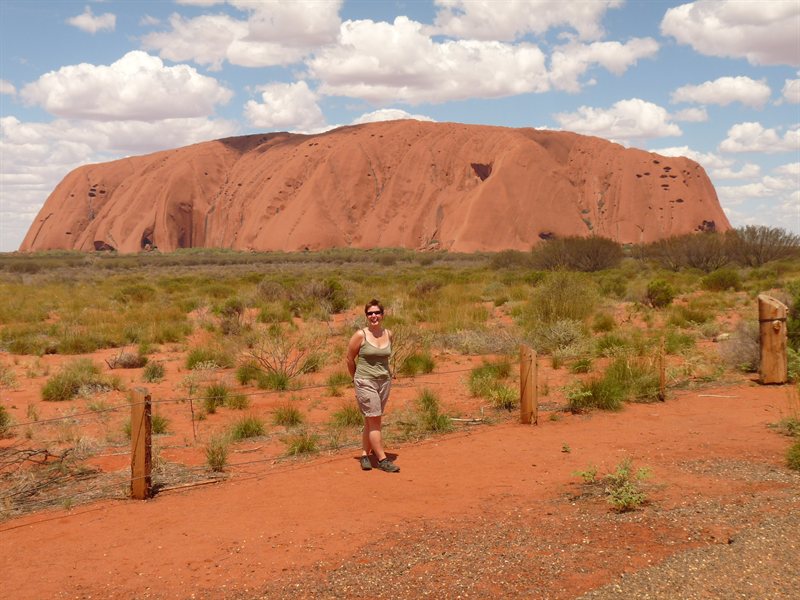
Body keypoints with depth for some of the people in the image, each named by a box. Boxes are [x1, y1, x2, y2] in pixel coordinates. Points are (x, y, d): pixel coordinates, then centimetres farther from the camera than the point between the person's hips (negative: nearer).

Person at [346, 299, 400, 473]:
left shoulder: (388, 334, 4)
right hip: (366, 383, -4)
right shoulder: (361, 335, -9)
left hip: (384, 382, 4)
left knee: (371, 421, 11)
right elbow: (350, 358, 1)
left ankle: (365, 454, 21)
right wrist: (357, 378, 10)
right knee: (374, 421, -5)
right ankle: (382, 459, -3)